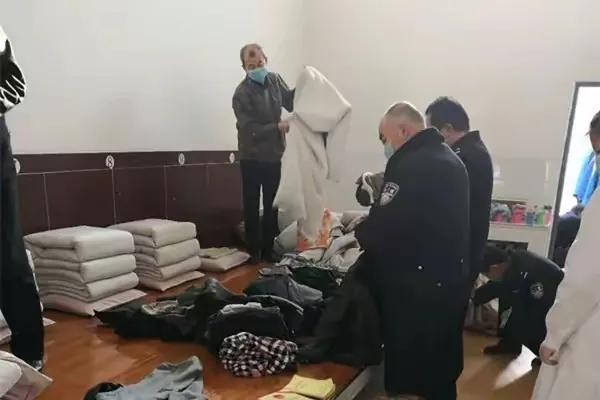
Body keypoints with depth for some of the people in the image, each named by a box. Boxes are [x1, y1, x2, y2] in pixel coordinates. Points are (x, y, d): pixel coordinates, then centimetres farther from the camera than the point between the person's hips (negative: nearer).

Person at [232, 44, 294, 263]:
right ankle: (254, 251, 18)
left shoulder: (275, 80, 0)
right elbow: (251, 131, -21)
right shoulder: (241, 94, -18)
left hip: (273, 155, 5)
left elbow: (290, 102, 14)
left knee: (272, 206, 12)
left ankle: (269, 249, 24)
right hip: (252, 158, -5)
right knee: (252, 207, 5)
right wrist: (278, 126, -22)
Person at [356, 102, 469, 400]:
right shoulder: (447, 158, 11)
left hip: (416, 289, -9)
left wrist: (357, 234, -3)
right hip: (447, 282, 10)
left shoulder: (412, 165, -21)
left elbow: (384, 228, -24)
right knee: (441, 373, 22)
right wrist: (369, 220, 13)